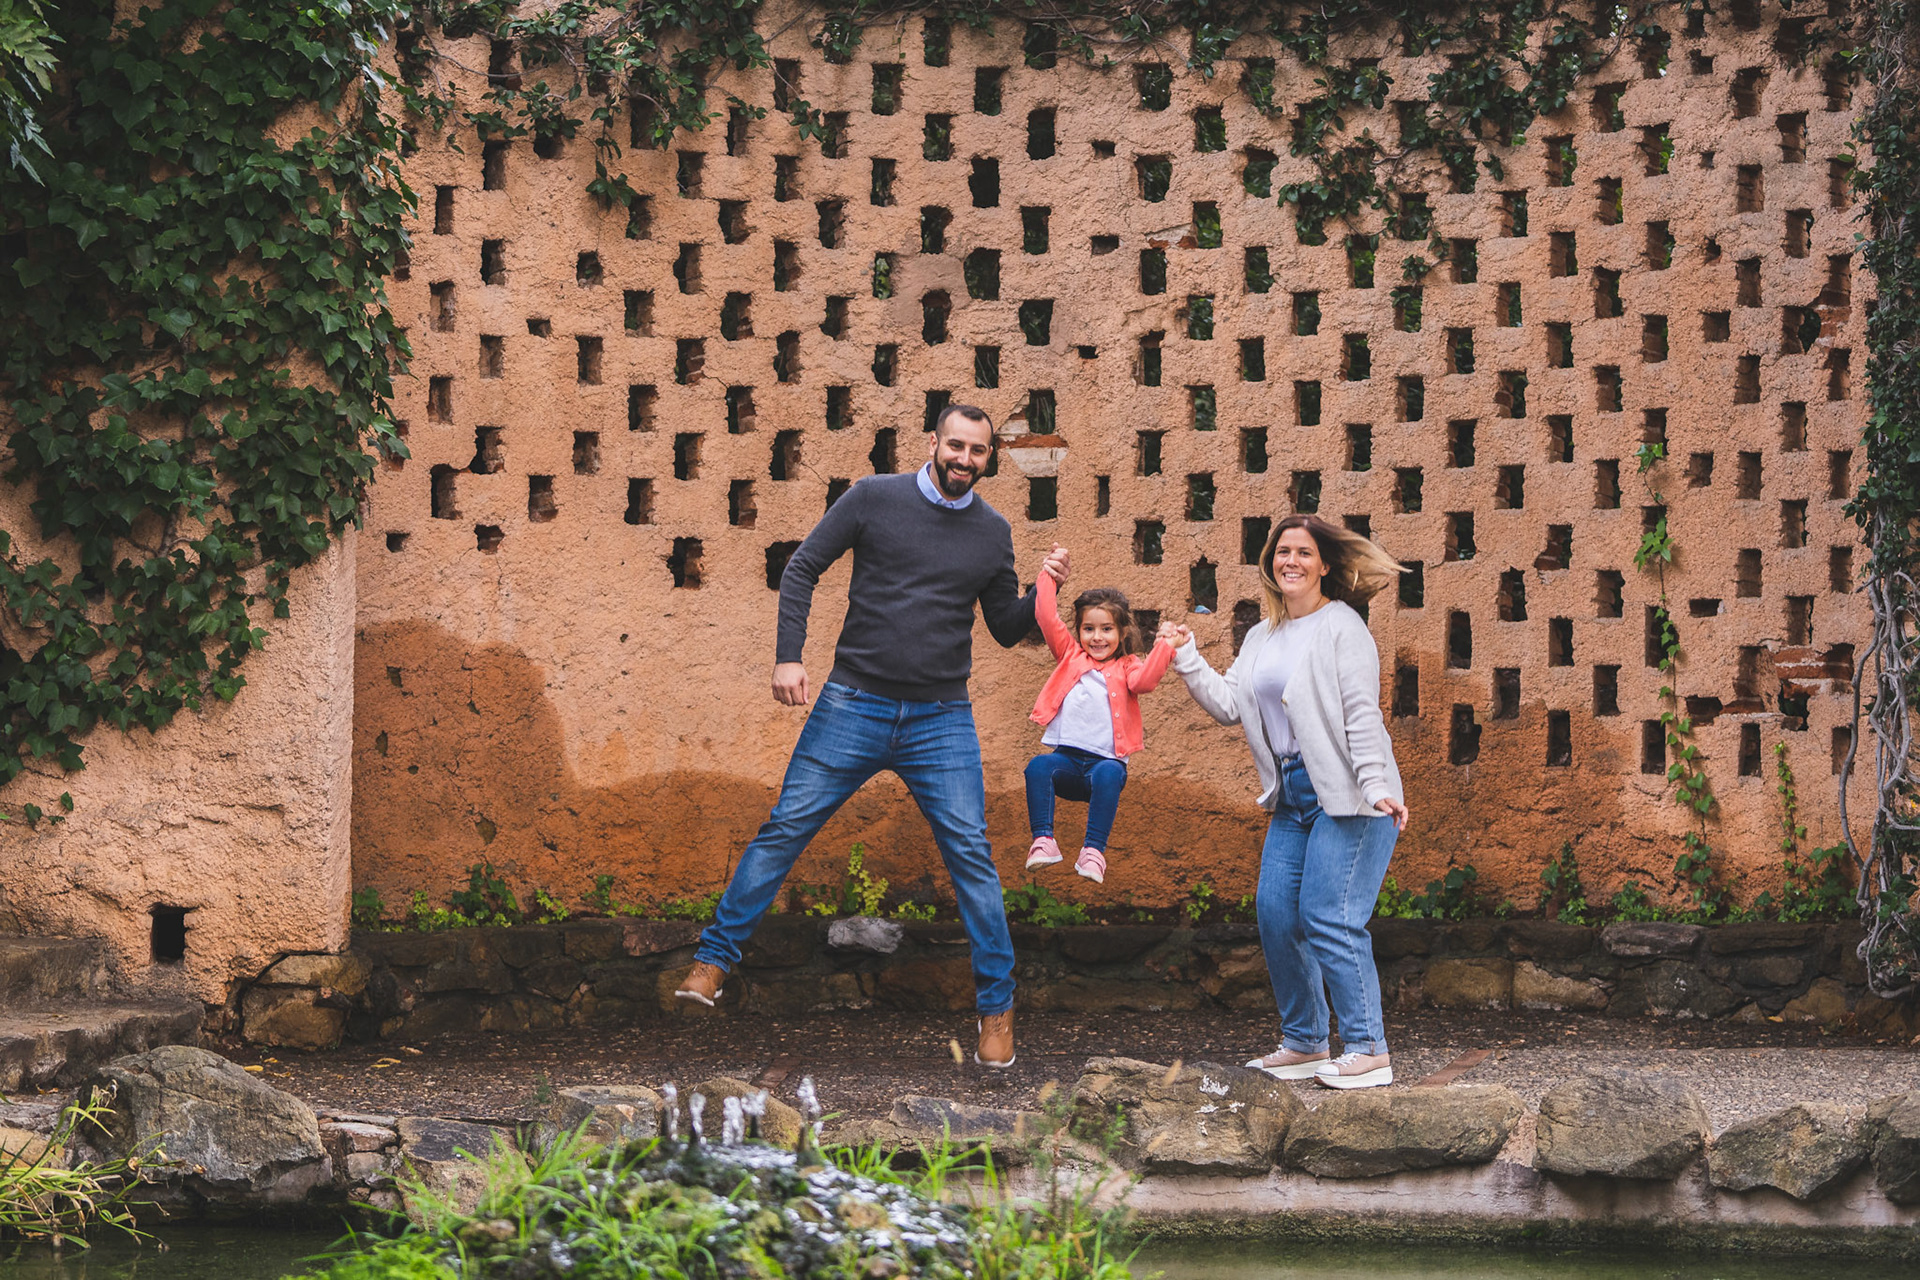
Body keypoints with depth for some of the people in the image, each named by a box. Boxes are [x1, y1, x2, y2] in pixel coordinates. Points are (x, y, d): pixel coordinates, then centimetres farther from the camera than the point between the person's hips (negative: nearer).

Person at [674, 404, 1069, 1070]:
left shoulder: (993, 532, 6)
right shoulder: (875, 498, -2)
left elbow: (1006, 629, 15)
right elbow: (802, 568, 2)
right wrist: (788, 655, -8)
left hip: (942, 721, 1)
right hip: (854, 707, -1)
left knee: (970, 853, -4)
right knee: (784, 828, -1)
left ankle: (996, 1007, 5)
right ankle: (713, 959, 10)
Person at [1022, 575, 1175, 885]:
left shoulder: (1126, 666, 15)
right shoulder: (1071, 655, 22)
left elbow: (1143, 681, -8)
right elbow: (1047, 617, 15)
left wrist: (1164, 646, -14)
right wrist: (1049, 575, 15)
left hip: (1106, 760, -2)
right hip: (1066, 758, 2)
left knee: (1109, 774, -37)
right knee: (1039, 766, -30)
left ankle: (1094, 851, -39)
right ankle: (1043, 840, -34)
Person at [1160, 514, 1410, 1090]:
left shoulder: (1341, 627, -6)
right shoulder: (1261, 638, 17)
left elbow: (1362, 713, -13)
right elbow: (1228, 703, 14)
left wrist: (1376, 787, -21)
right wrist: (1186, 658, 6)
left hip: (1347, 794, -8)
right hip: (1292, 795, 8)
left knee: (1328, 919, -13)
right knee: (1276, 914, 4)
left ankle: (1368, 1051, -8)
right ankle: (1304, 1043, 16)